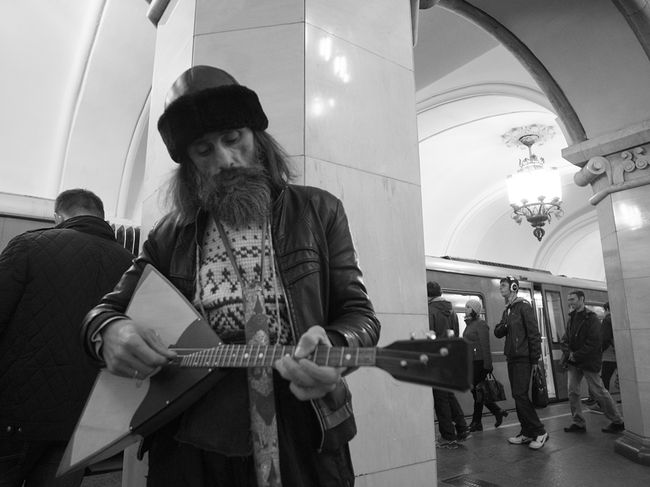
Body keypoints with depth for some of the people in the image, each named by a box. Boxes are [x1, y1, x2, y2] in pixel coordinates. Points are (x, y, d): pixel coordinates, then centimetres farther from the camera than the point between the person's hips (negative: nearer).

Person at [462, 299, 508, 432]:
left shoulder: (481, 324, -11)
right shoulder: (469, 325, 16)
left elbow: (485, 346, -15)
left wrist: (487, 365, -18)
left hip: (479, 361, -9)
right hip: (471, 362, 9)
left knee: (477, 391, -1)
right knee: (475, 390, 11)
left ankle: (477, 423, 8)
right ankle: (498, 412, 25)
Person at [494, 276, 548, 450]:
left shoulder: (523, 306, -8)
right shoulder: (507, 310, 16)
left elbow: (534, 333, -12)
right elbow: (497, 333, 14)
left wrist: (535, 359, -15)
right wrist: (501, 327, -9)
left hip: (523, 358, -8)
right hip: (511, 358, 8)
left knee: (520, 395, -11)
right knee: (518, 396, 9)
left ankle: (540, 432, 1)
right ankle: (526, 433, 16)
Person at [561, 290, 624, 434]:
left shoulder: (591, 318, -10)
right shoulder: (571, 319, 13)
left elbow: (593, 342, -16)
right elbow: (565, 340, 13)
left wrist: (576, 355, -15)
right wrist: (568, 353, -5)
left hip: (588, 361, -7)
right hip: (573, 362, 7)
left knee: (598, 392, 1)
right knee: (572, 392, 4)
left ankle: (617, 422, 18)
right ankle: (578, 423, 13)